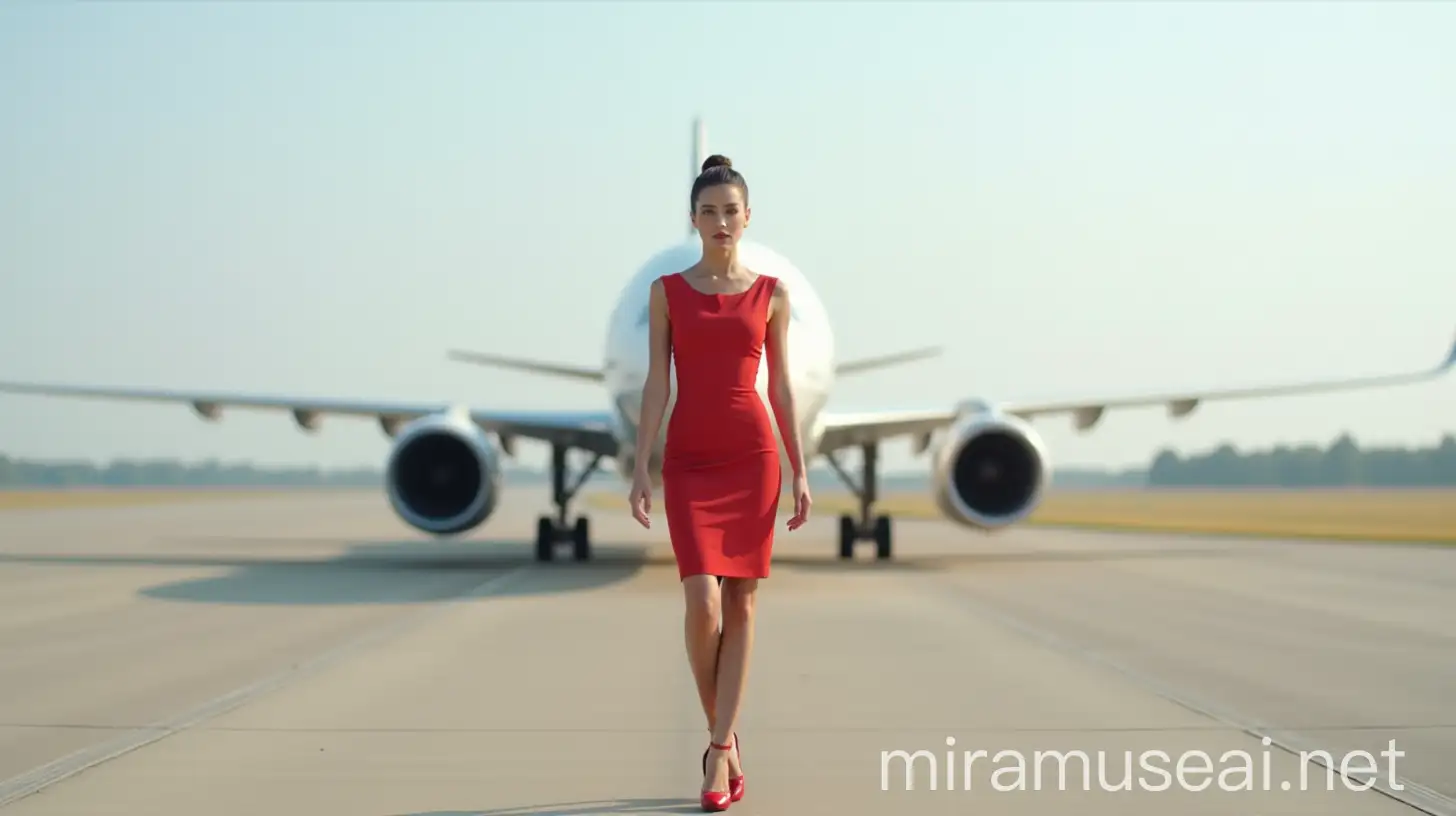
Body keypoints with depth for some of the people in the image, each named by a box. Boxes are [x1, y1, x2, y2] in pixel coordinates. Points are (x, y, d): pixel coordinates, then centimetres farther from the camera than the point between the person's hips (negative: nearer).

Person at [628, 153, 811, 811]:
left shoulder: (770, 294, 7)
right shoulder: (668, 291, 5)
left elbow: (781, 386, 8)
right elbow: (656, 382, 3)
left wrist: (799, 470, 4)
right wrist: (641, 466, -4)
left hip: (752, 455, 1)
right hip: (689, 458, -1)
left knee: (742, 604, 0)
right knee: (704, 601, -12)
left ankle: (719, 750, 5)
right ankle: (725, 736, 9)